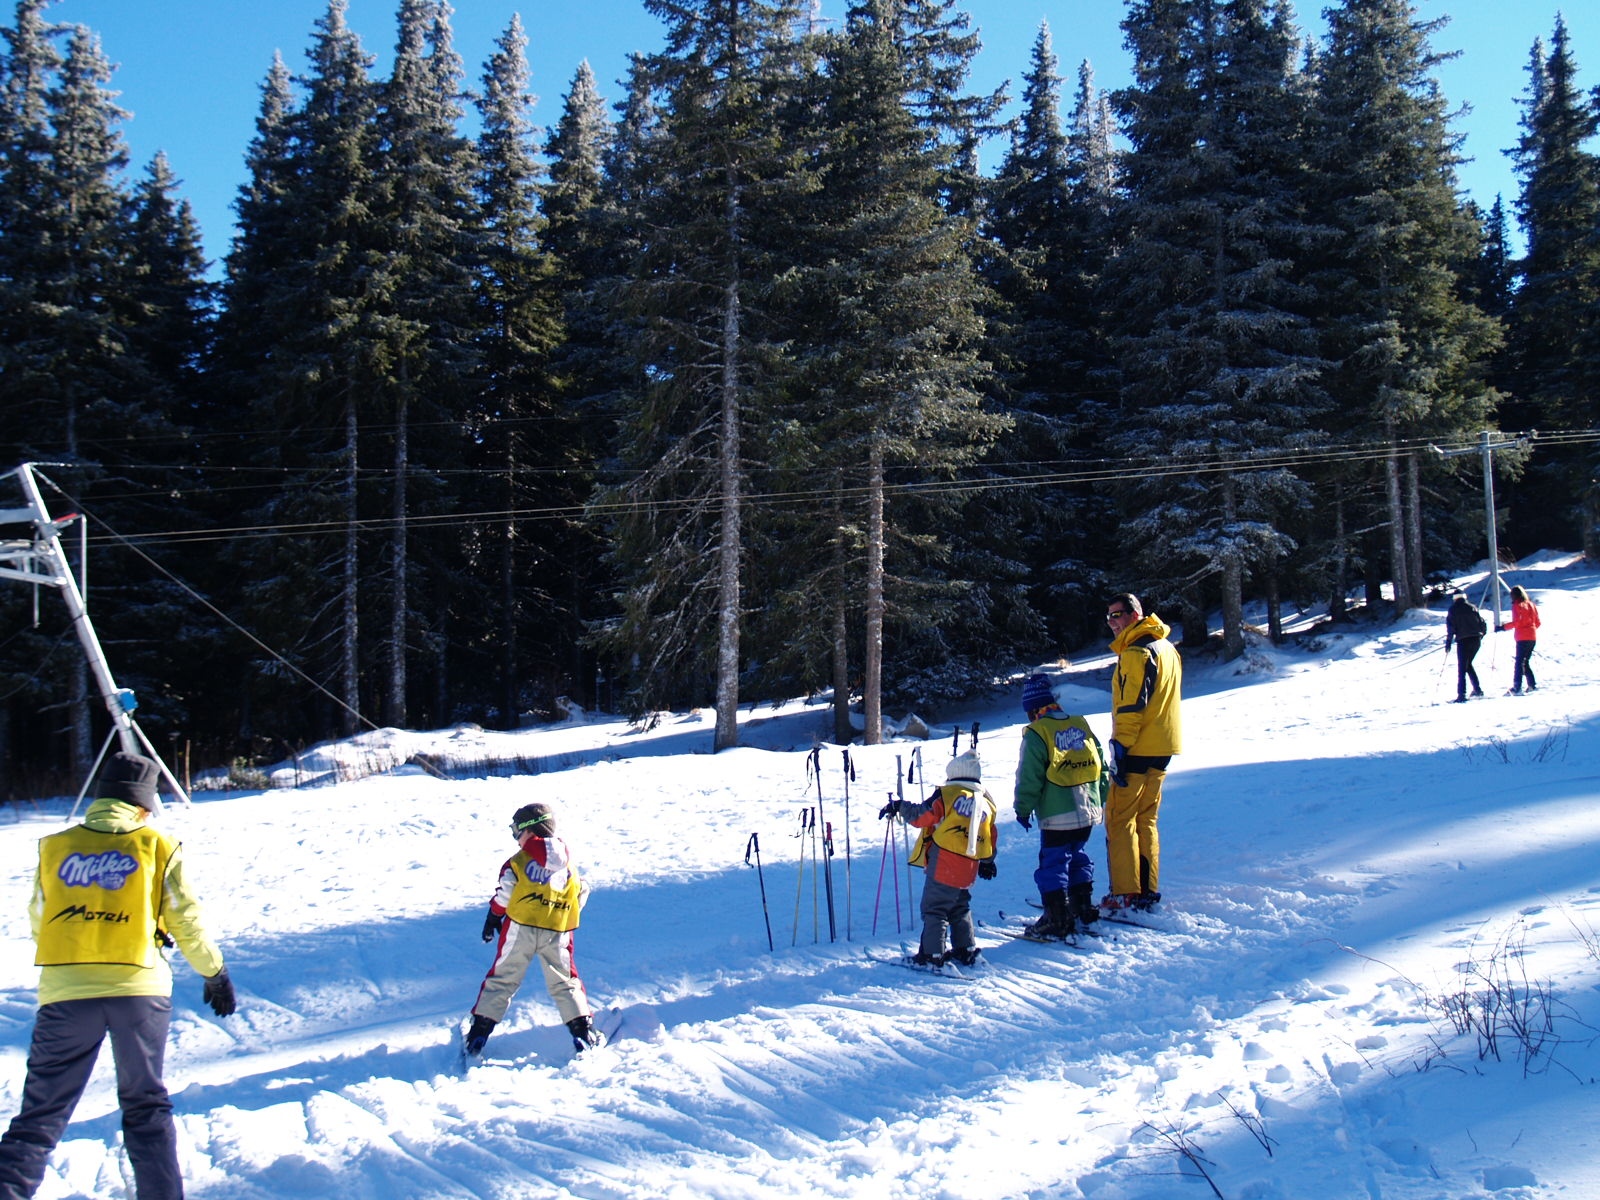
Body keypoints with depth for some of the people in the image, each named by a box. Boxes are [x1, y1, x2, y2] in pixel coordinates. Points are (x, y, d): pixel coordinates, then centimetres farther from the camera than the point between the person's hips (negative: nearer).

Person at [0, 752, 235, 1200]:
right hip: (140, 989, 0)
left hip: (65, 991, 0)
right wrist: (216, 973, 19)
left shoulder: (54, 848, 7)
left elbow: (38, 923, 13)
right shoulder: (158, 848, 3)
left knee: (41, 1114, 6)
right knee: (146, 1107, 15)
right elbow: (186, 921, 5)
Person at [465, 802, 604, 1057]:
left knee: (502, 980, 9)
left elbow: (503, 896, -2)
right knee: (564, 982, 13)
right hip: (557, 933, 2)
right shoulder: (569, 865, 7)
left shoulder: (519, 862, -5)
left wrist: (492, 918, 14)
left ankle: (479, 1033, 9)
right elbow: (581, 896, 11)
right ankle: (583, 1031, 4)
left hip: (520, 929, -2)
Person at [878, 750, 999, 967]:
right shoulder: (986, 803, 13)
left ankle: (932, 955, -4)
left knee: (934, 909, -1)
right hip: (968, 870, 6)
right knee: (960, 909, 21)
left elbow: (920, 816, -9)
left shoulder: (947, 795, -5)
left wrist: (899, 807, 5)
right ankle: (966, 951, 22)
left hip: (943, 865, -6)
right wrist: (988, 862, 33)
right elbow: (991, 839, 20)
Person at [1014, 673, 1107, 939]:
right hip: (1088, 811, 6)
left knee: (1053, 863, 1)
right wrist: (1099, 798, 22)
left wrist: (1023, 808, -1)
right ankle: (1083, 909, 27)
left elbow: (1029, 776, -10)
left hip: (1057, 815, -6)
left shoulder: (1037, 733, -9)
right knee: (1078, 856, 22)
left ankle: (1057, 920, 0)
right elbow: (1101, 764, 13)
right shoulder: (1081, 725, 9)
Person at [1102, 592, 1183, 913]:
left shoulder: (1136, 653, -14)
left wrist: (1120, 748, -20)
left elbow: (1132, 706, -20)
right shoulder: (1167, 647, 15)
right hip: (1162, 748, 9)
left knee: (1120, 820, -3)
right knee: (1145, 820, 14)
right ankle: (1148, 891, 15)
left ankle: (1126, 895, -4)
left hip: (1138, 750, -9)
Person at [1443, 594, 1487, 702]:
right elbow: (1482, 623, 11)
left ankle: (1461, 694, -12)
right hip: (1476, 640, 4)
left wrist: (1448, 643, -3)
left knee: (1462, 668, -4)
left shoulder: (1453, 609, 2)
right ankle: (1477, 689, 20)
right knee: (1468, 664, 22)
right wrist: (1480, 636, 26)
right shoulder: (1472, 607, 12)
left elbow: (1450, 627, -6)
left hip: (1463, 640, -4)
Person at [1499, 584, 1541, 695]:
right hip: (1533, 637, 7)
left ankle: (1517, 688, -15)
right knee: (1526, 662, 17)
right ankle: (1532, 685, 11)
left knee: (1519, 662, -8)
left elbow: (1516, 622, -17)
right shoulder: (1532, 605, 14)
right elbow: (1537, 623, 16)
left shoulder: (1517, 606, -7)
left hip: (1522, 638, -7)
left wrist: (1503, 627, -12)